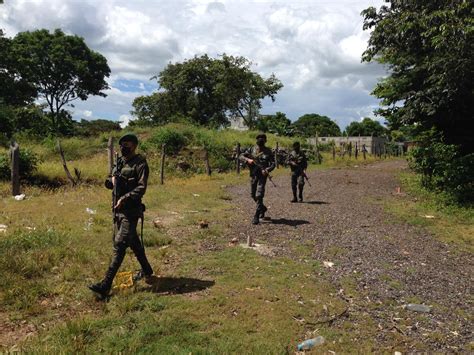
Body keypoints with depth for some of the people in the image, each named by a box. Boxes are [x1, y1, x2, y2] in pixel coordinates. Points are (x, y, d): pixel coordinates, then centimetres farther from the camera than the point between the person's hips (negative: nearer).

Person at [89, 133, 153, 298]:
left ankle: (105, 285, -10)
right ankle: (146, 271, 36)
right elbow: (109, 183, 20)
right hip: (118, 209, 8)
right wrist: (111, 181, -3)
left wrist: (125, 198, -27)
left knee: (119, 244, -10)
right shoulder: (119, 162, 14)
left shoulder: (140, 164, -9)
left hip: (131, 210, -8)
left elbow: (141, 187, -18)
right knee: (133, 242, 18)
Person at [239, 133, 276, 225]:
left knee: (259, 195, -12)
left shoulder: (268, 151, -3)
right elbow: (241, 156, 3)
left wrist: (267, 170, -24)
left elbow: (273, 164, -5)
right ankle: (263, 208, 39)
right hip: (253, 175, 4)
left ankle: (256, 216, -7)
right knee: (253, 195, 13)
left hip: (262, 175, -4)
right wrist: (248, 160, -17)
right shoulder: (252, 149, 4)